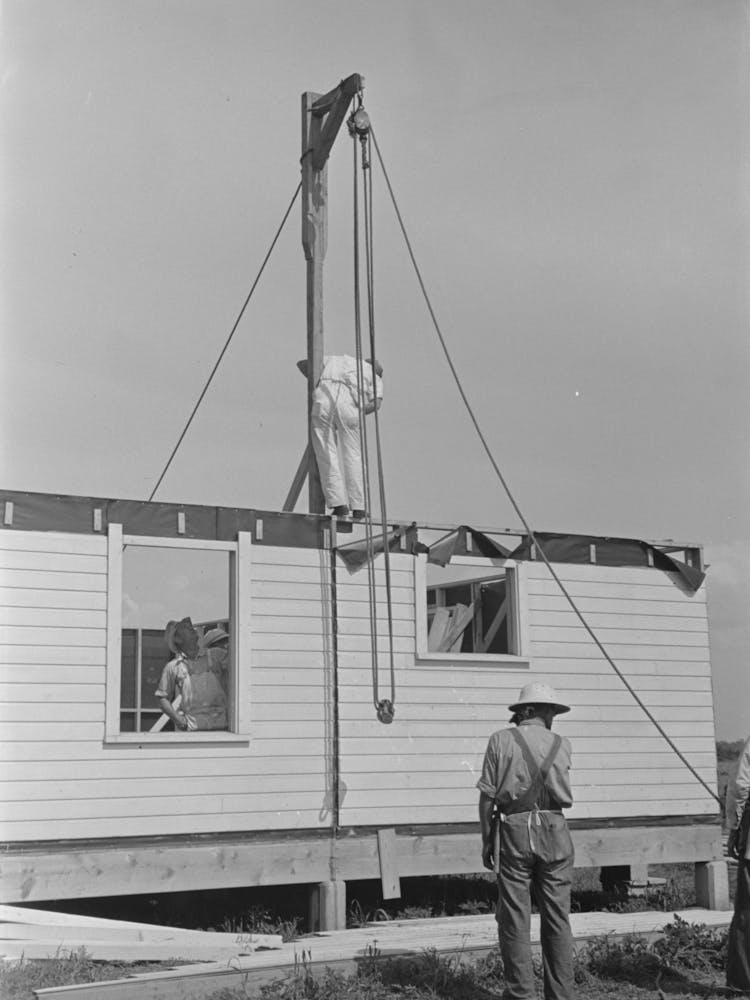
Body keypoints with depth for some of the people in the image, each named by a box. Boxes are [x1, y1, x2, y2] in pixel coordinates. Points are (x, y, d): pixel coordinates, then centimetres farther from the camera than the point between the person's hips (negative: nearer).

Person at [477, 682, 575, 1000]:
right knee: (557, 917, 8)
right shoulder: (561, 745, 5)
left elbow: (487, 796, -3)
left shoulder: (501, 740, -1)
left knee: (515, 916, 4)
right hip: (554, 831, 2)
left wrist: (486, 842, 4)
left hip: (513, 830, -1)